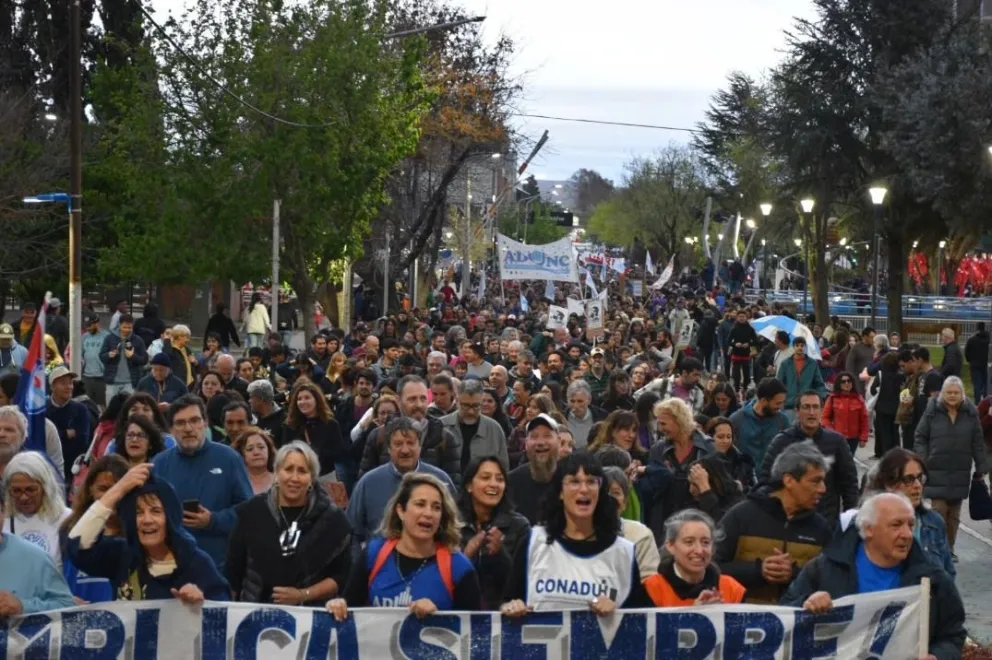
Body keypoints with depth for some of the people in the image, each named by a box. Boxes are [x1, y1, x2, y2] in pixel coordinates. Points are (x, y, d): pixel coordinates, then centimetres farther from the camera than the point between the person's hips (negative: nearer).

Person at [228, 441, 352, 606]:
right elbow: (234, 567, 8)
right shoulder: (252, 511, 2)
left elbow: (343, 575, -3)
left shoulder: (332, 518, -2)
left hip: (310, 613, -1)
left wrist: (303, 595, -13)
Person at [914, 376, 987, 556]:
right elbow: (921, 437, 0)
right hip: (937, 471, -2)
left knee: (954, 513, 10)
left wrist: (981, 468, 3)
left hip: (960, 473, 2)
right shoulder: (932, 410, -4)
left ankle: (949, 549, 20)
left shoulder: (970, 413, 1)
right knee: (939, 510, -7)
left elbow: (978, 443, 5)